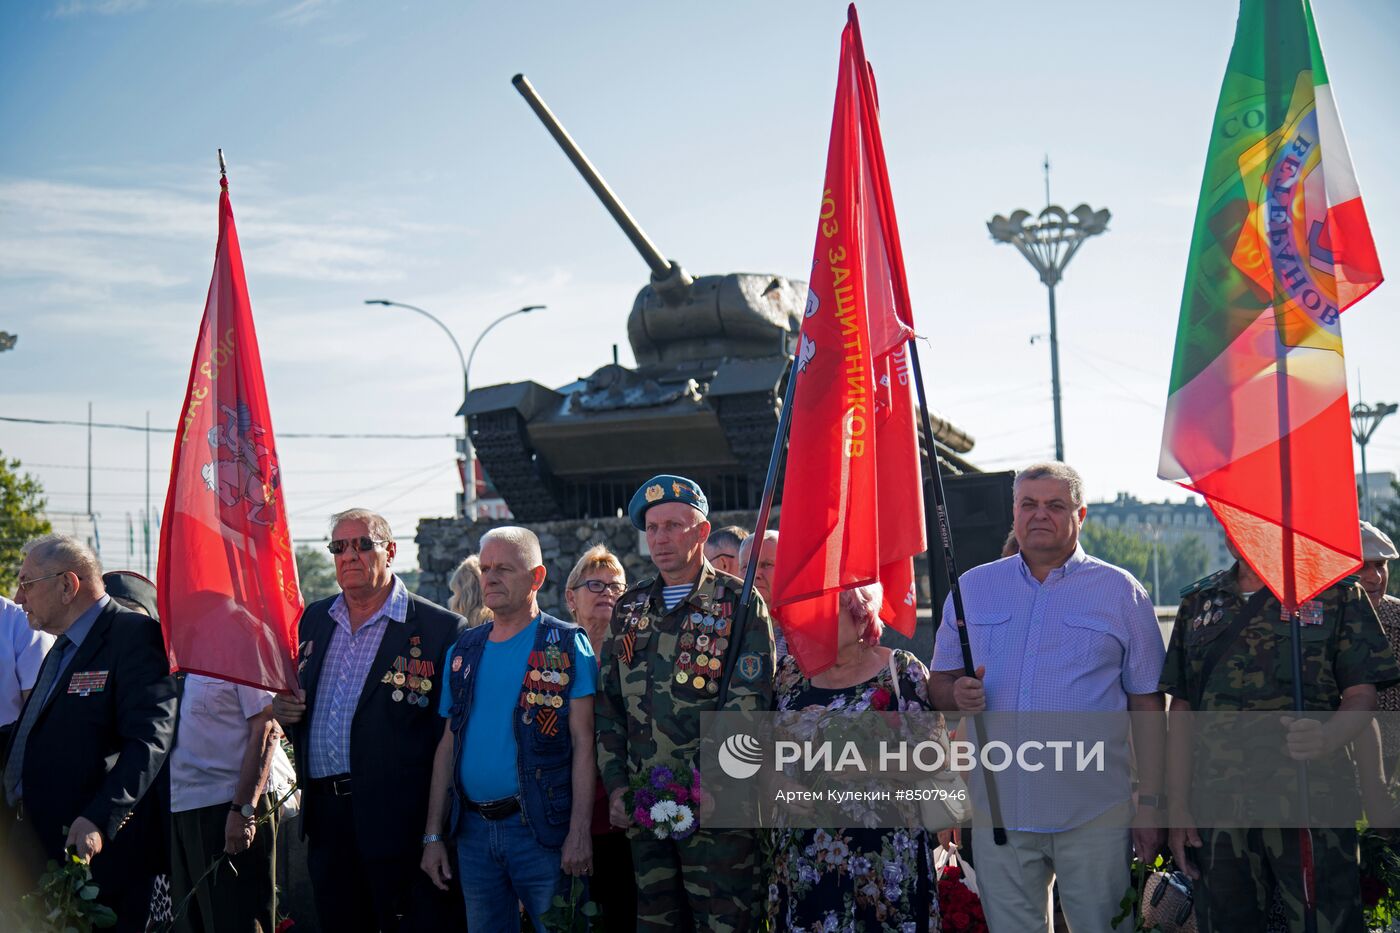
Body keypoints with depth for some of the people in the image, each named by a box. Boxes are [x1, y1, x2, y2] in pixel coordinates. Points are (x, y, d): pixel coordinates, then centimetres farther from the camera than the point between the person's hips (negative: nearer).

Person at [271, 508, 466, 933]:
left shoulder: (441, 630, -8)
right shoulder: (314, 619, 13)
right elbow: (297, 701, 25)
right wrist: (283, 708, 0)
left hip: (400, 819, -6)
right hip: (325, 816, 6)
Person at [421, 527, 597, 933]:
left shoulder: (567, 646, -3)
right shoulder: (462, 652, 12)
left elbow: (583, 743, -8)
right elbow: (448, 744, 13)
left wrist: (579, 831, -16)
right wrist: (433, 835, 7)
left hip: (542, 828, -5)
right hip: (473, 830, 5)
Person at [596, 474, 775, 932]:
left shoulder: (738, 603, -3)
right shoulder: (630, 608, 13)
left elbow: (748, 704, -12)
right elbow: (609, 706, 14)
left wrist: (709, 784, -20)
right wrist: (616, 786, 4)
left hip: (717, 807, -5)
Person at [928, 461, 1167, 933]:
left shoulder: (1121, 592, 3)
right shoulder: (972, 587, 10)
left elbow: (1147, 707, 2)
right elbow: (939, 682, 14)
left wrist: (1150, 804, -3)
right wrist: (958, 695, -10)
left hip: (1094, 812, -2)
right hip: (997, 809, 2)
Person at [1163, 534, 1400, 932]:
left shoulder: (1338, 593, 4)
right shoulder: (1198, 602, 14)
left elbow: (1362, 694, 0)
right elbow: (1182, 709, 13)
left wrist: (1329, 736, -23)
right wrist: (1178, 806, 6)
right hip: (1217, 803, 3)